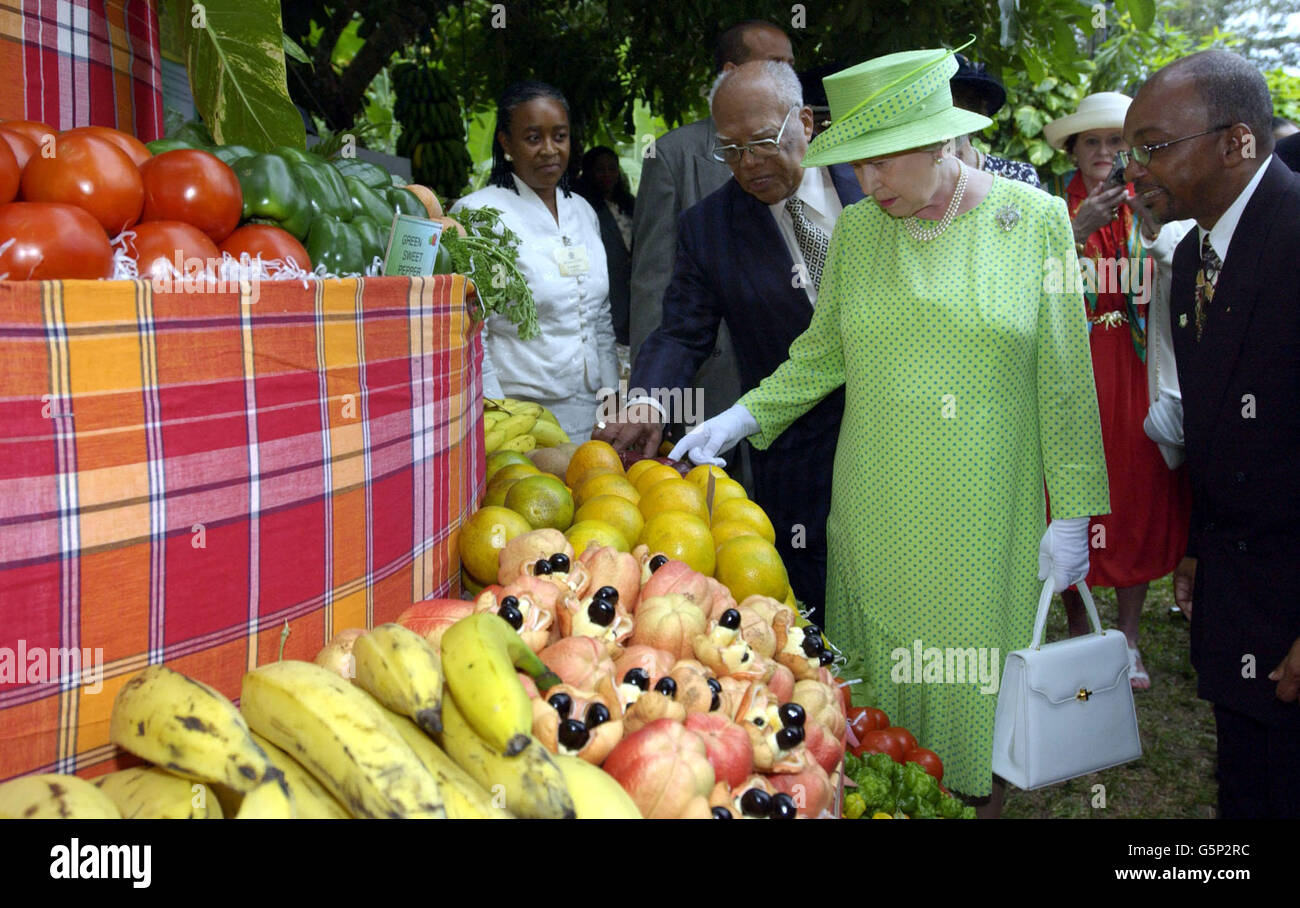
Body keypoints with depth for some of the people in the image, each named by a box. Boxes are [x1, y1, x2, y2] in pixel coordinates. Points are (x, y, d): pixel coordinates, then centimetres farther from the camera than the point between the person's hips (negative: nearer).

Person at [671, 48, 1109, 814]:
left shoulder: (1036, 220, -5)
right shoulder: (856, 230, 3)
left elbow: (1064, 377, -3)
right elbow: (823, 353, 12)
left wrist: (1074, 510, -4)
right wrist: (743, 418, 0)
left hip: (987, 514, -2)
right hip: (878, 512, 2)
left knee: (976, 662, 8)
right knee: (882, 667, 9)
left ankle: (984, 796, 30)